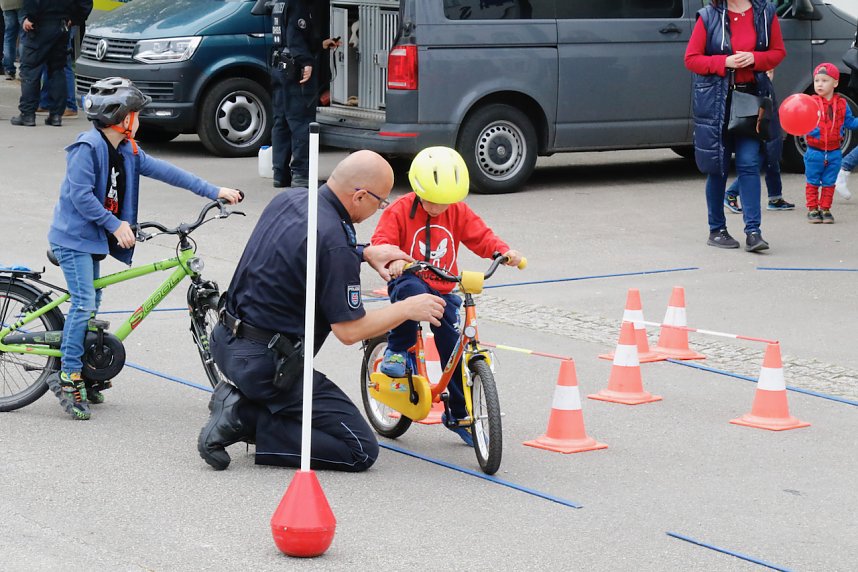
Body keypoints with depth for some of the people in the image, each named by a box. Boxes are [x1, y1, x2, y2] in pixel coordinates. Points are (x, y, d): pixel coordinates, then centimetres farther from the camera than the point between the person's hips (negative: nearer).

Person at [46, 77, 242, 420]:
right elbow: (81, 195, -23)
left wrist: (213, 191, 1)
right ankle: (68, 377, -12)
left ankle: (86, 378, 18)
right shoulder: (87, 147, -18)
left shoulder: (127, 151, 7)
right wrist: (115, 225, -21)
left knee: (90, 305, 11)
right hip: (74, 237, -9)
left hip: (94, 238, 9)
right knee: (84, 303, -16)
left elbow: (163, 171, 5)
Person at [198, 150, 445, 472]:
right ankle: (247, 419, -10)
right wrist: (408, 309, -3)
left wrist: (364, 253, 17)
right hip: (266, 362, -9)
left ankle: (239, 401, 14)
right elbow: (349, 331, -17)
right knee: (361, 450, -5)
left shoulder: (289, 199, 4)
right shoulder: (335, 243, -22)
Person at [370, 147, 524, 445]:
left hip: (443, 289, 4)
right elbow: (381, 242, -16)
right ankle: (397, 351, -19)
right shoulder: (400, 211, -8)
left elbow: (480, 237, 3)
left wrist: (504, 251, -17)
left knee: (456, 348, -4)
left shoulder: (459, 213, 3)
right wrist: (394, 260, -38)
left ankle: (459, 414, 12)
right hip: (409, 280, -4)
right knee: (413, 291, -42)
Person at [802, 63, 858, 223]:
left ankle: (825, 209, 18)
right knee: (812, 182, 5)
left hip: (834, 152, 2)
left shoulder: (841, 104, 3)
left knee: (829, 183, 8)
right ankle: (812, 209, 14)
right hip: (814, 151, -2)